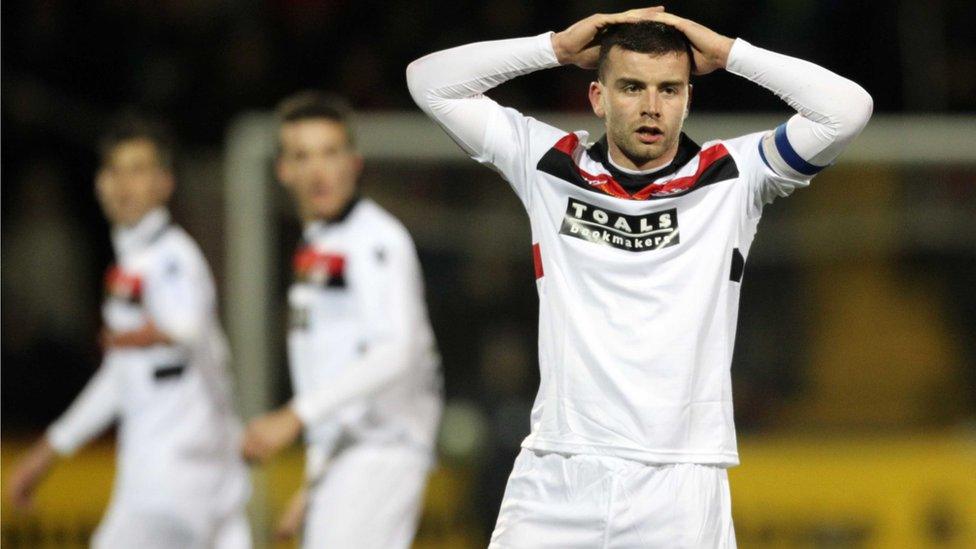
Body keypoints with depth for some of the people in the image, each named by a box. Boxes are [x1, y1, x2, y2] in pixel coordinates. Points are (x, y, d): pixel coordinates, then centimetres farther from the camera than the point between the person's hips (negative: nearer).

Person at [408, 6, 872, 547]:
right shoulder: (548, 165, 9)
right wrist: (558, 47, 6)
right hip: (557, 476, 1)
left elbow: (848, 108, -5)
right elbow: (429, 81, 11)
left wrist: (729, 54, 0)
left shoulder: (732, 176, 5)